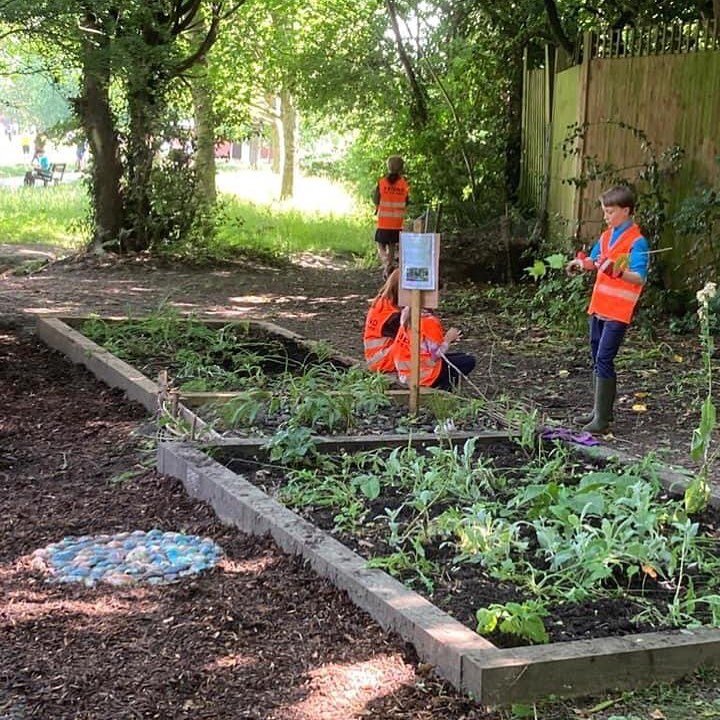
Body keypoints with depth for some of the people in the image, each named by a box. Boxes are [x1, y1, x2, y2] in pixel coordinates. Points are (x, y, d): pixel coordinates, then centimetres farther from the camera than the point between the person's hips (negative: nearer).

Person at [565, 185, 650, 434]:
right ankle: (600, 410, 25)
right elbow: (594, 262, 23)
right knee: (597, 358, 14)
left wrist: (618, 272, -36)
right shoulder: (606, 236, 12)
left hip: (618, 311, -8)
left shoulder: (636, 241, -12)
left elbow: (640, 277, -20)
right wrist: (580, 264, 2)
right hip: (599, 307, 8)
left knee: (604, 359, -12)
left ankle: (602, 418, -8)